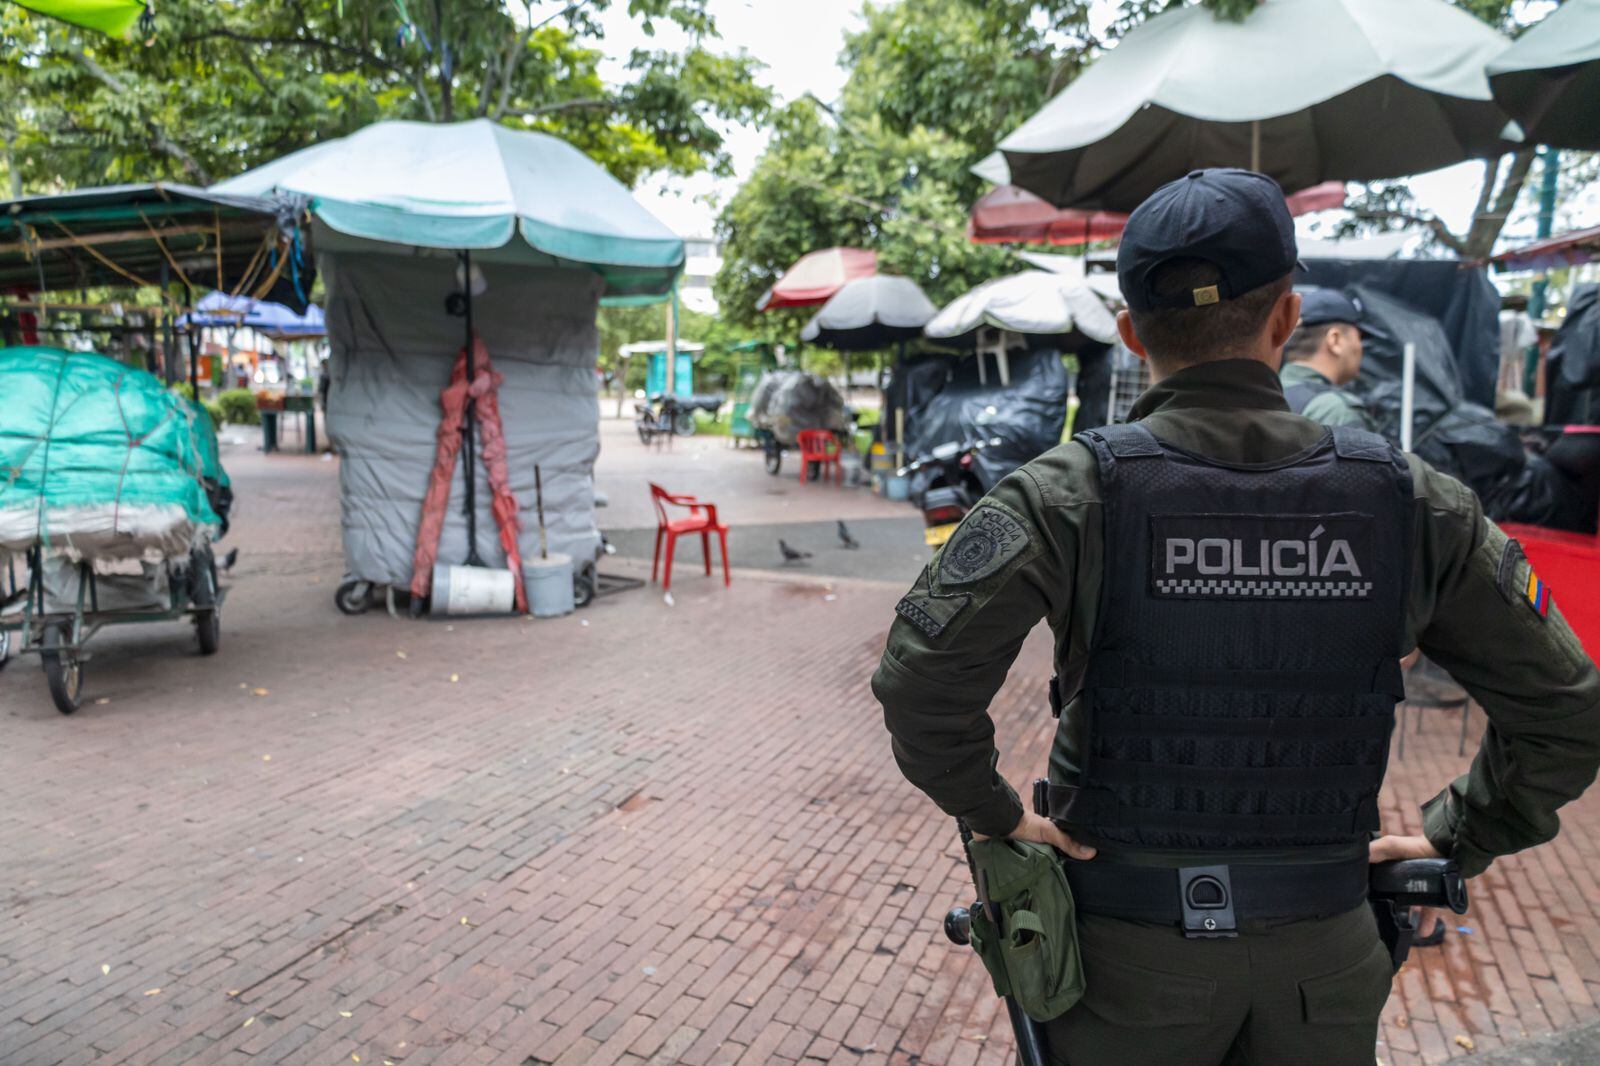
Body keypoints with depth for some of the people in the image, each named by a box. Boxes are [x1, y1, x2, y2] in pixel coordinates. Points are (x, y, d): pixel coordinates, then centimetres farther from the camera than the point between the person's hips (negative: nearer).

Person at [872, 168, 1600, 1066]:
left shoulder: (1073, 495, -18)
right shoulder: (1410, 501, -8)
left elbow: (921, 680, -25)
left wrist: (998, 813, -9)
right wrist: (1458, 839, 10)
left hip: (1131, 946, -1)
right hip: (1324, 948, 2)